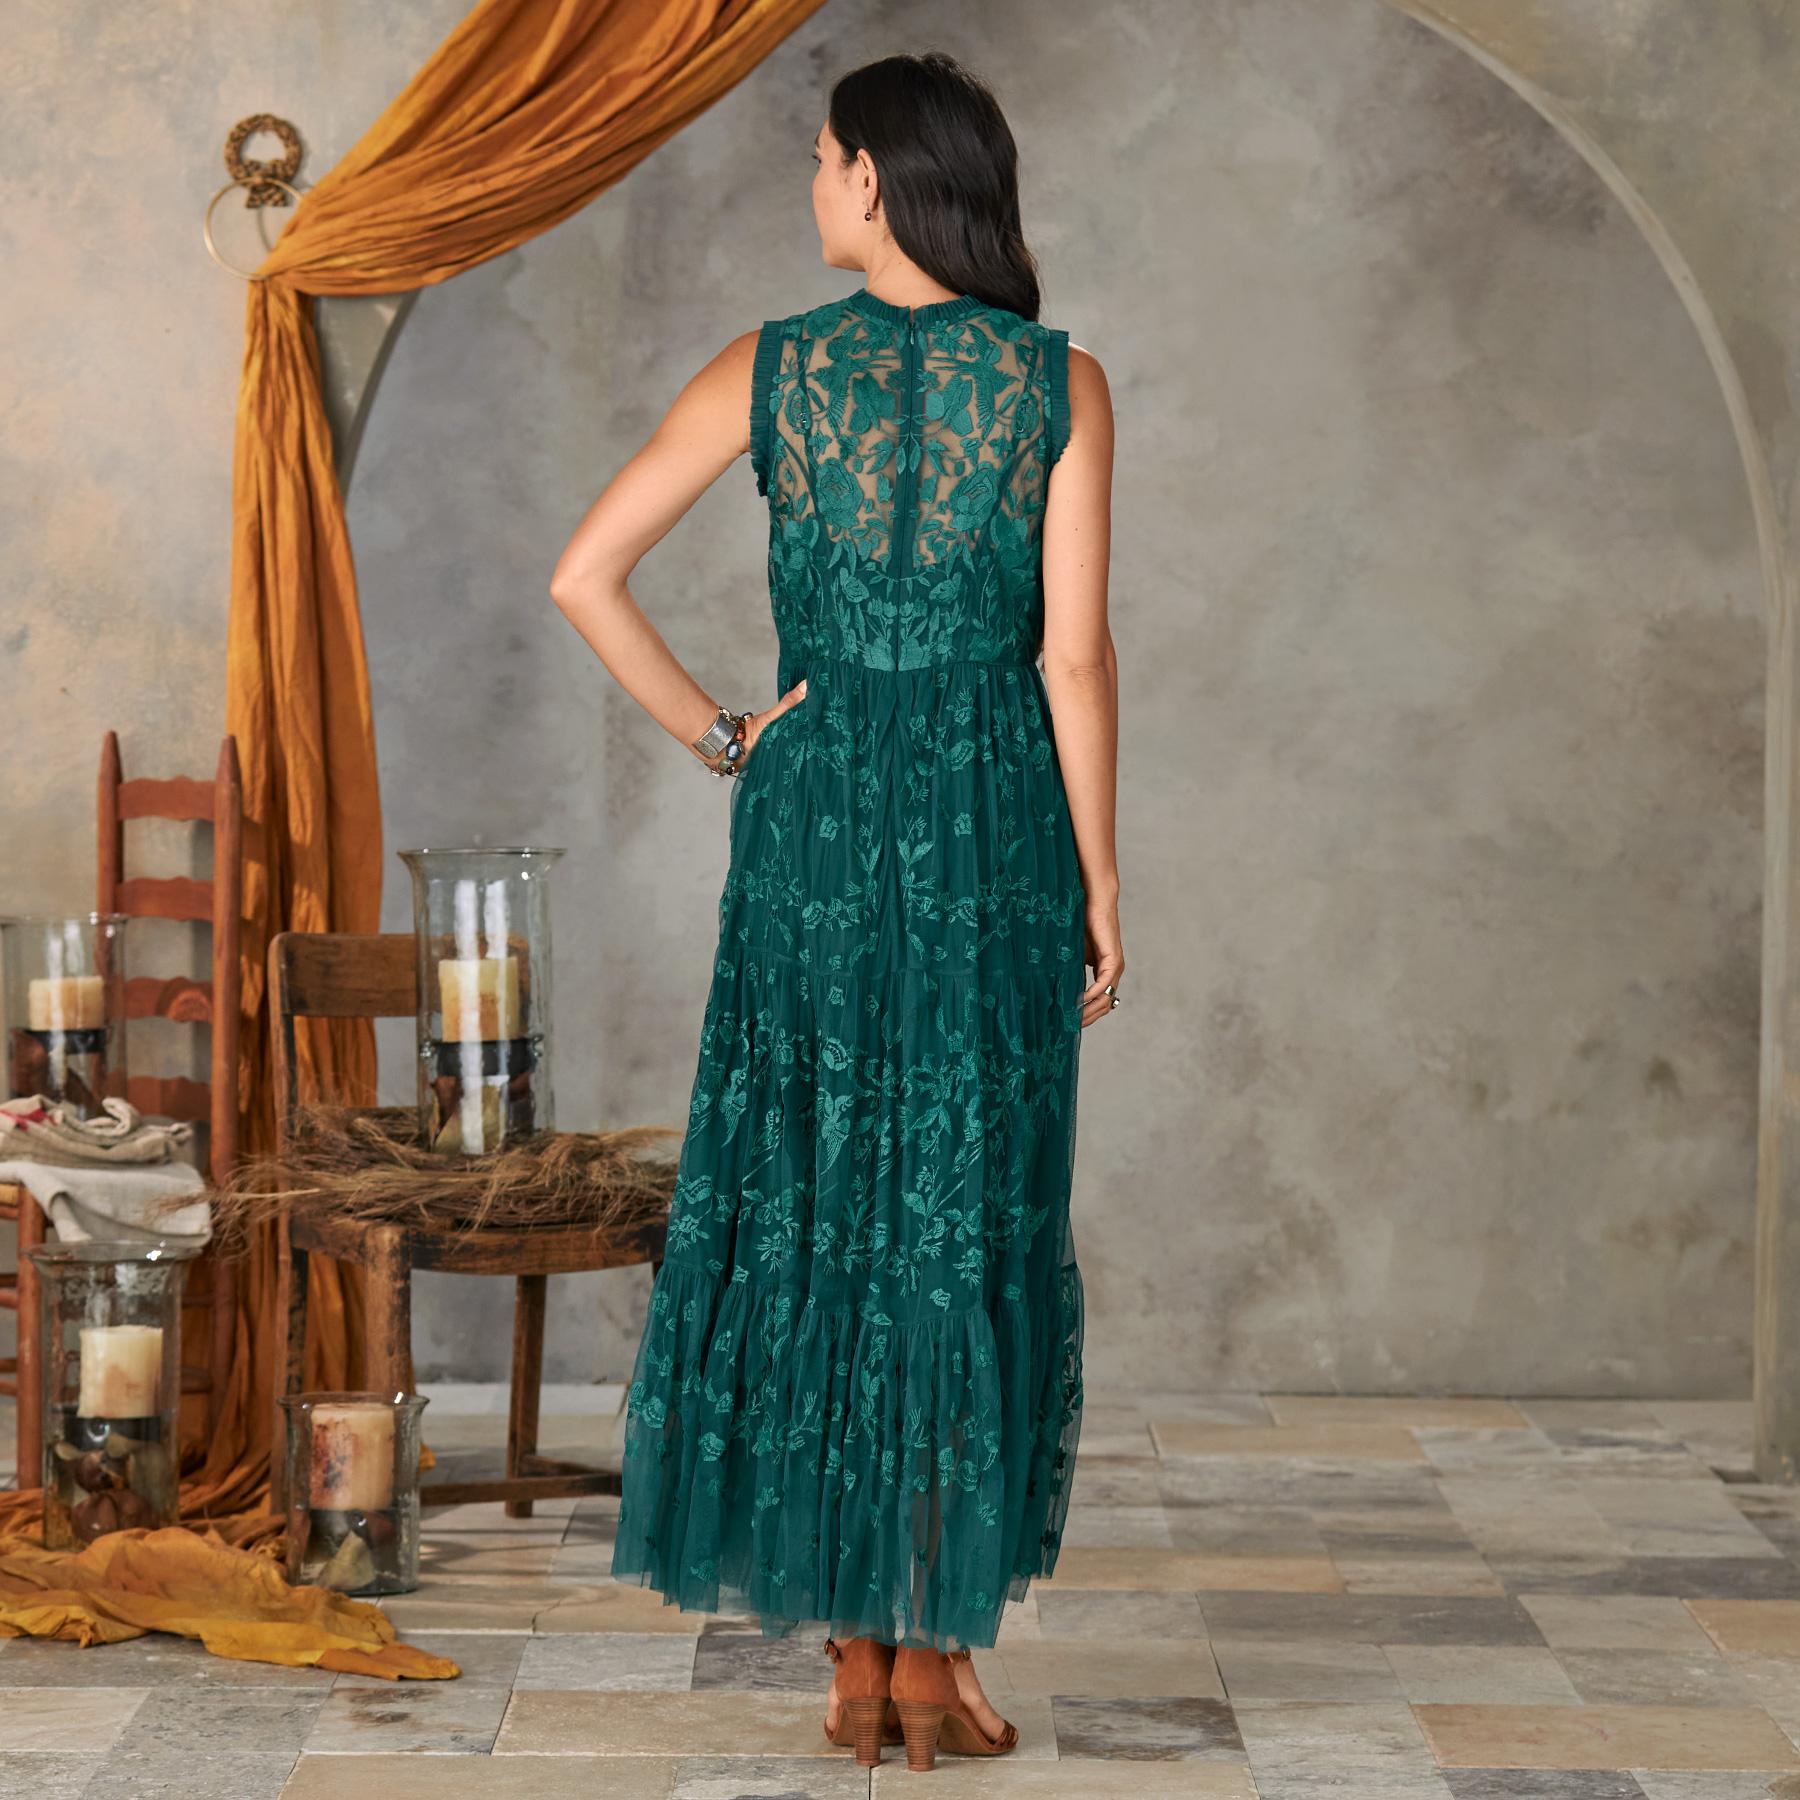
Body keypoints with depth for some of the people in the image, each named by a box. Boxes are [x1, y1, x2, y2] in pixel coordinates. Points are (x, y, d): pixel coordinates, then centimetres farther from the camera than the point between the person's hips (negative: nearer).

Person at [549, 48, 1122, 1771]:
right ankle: (938, 1650, 8)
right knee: (973, 1226, 6)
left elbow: (583, 574, -5)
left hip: (813, 817, 1)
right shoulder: (1059, 382, -2)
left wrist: (715, 736, 5)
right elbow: (1073, 653, -6)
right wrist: (1101, 883, 1)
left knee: (811, 1219, 8)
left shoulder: (768, 370, 0)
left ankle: (855, 1654, 11)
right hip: (996, 823, -1)